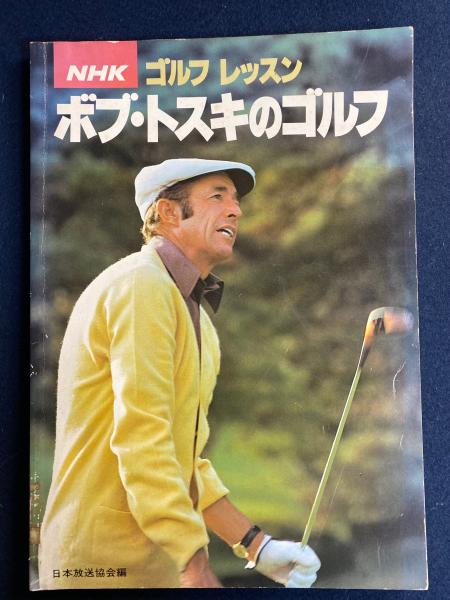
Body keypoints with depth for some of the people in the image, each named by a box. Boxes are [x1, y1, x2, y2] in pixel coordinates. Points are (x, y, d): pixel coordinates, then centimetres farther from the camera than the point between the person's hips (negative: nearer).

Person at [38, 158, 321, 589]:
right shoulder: (142, 284, -17)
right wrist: (197, 569, -21)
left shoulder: (195, 316, 13)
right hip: (107, 566, -9)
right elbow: (140, 442, -24)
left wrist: (256, 545, 9)